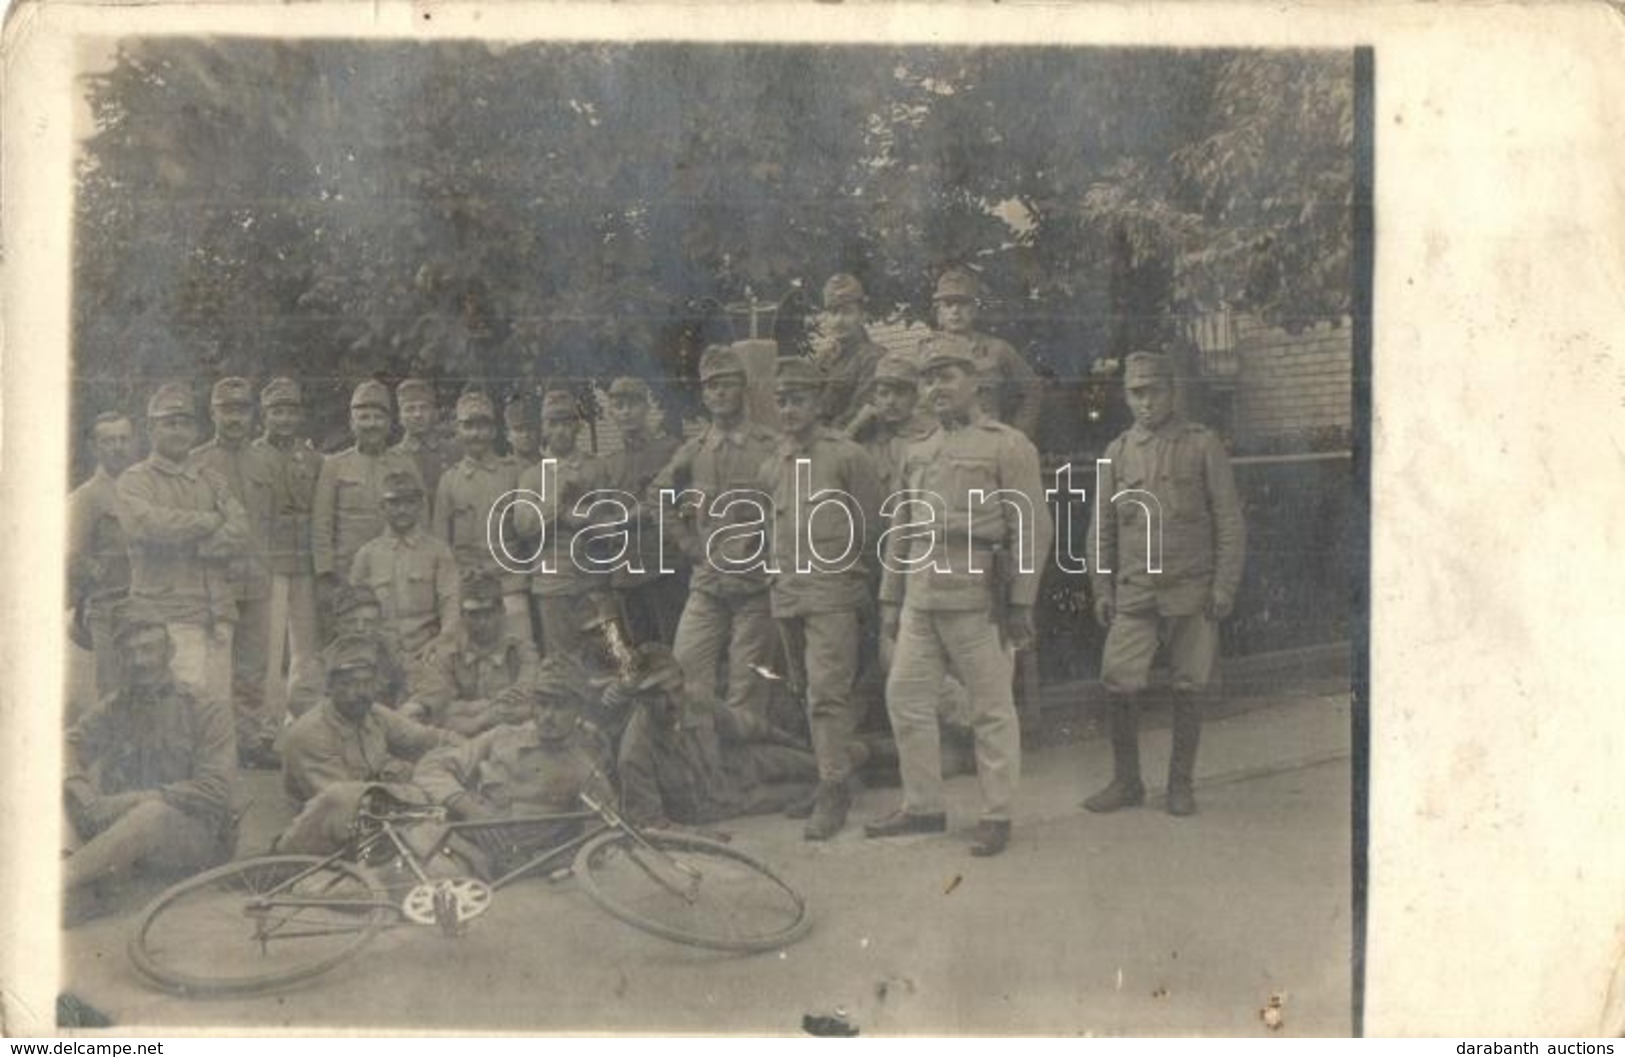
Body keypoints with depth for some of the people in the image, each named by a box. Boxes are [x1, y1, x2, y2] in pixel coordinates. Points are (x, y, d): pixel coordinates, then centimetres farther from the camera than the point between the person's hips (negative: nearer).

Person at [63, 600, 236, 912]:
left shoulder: (208, 713, 2)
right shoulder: (113, 708, 18)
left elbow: (213, 792, -10)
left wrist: (131, 801, -18)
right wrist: (78, 786, -20)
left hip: (190, 836, -4)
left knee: (154, 812, -36)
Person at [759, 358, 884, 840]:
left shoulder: (847, 456, -5)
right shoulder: (771, 467, 11)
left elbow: (874, 524, -1)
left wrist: (856, 572, 1)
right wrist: (778, 575, 16)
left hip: (834, 594, -7)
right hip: (787, 595, 7)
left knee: (828, 692, -13)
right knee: (808, 692, 14)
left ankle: (834, 792, -10)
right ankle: (830, 777, 26)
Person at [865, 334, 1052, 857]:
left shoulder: (1009, 447, -2)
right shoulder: (918, 453, 16)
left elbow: (1032, 529, -7)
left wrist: (1021, 603, -11)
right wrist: (890, 599, 16)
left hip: (978, 599, -6)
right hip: (922, 599, 7)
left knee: (992, 710, 1)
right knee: (904, 696, 7)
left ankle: (996, 816, 11)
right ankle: (923, 806, 19)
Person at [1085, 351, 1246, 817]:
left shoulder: (1203, 445, 1)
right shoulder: (1118, 452, 8)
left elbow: (1229, 521, 0)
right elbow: (1102, 528, 13)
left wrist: (1225, 586, -6)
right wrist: (1101, 590, 7)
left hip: (1192, 592, -2)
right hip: (1134, 592, 2)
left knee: (1189, 690, 4)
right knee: (1118, 686, -5)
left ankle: (1181, 784, 20)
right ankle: (1126, 782, 12)